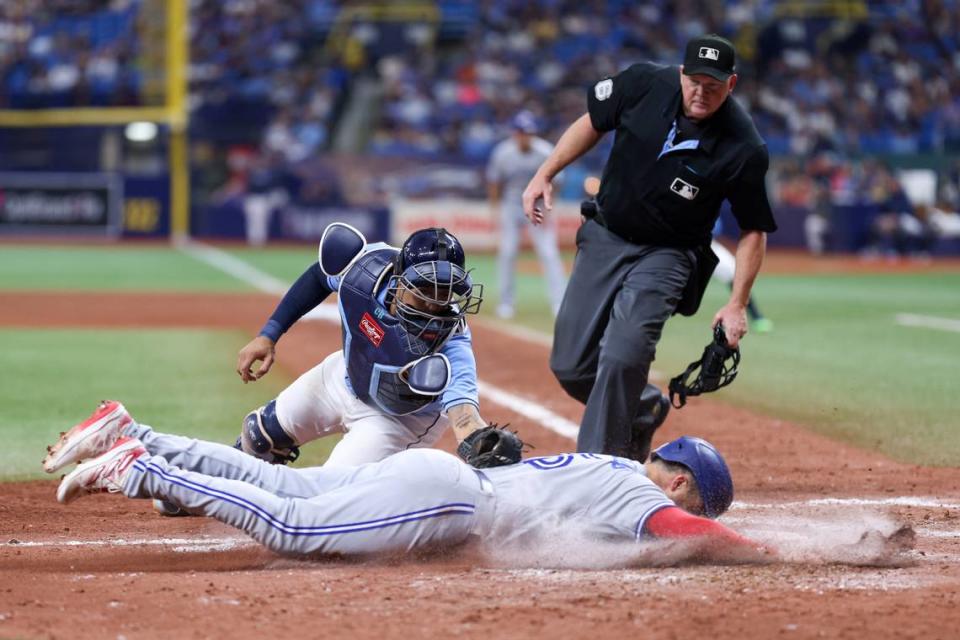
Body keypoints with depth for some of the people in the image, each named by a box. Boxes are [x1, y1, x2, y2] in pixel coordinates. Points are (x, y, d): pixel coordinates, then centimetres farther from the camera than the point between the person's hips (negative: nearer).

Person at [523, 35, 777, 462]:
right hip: (604, 238, 4)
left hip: (666, 255, -4)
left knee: (622, 358, -24)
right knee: (570, 367, 5)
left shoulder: (743, 149, -20)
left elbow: (753, 231, -10)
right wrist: (545, 174, 1)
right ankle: (644, 411, 32)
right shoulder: (646, 84, -13)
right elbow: (593, 123, 6)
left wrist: (737, 305, -15)